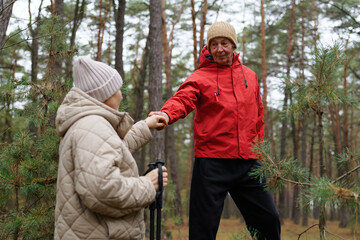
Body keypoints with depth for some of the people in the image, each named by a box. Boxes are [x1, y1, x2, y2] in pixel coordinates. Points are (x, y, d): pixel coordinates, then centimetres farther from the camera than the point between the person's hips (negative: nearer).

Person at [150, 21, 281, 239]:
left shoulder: (249, 76, 14)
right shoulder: (200, 77, 0)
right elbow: (182, 99, -19)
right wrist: (166, 114, -40)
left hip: (248, 162, 4)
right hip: (212, 162, -4)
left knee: (268, 219, 11)